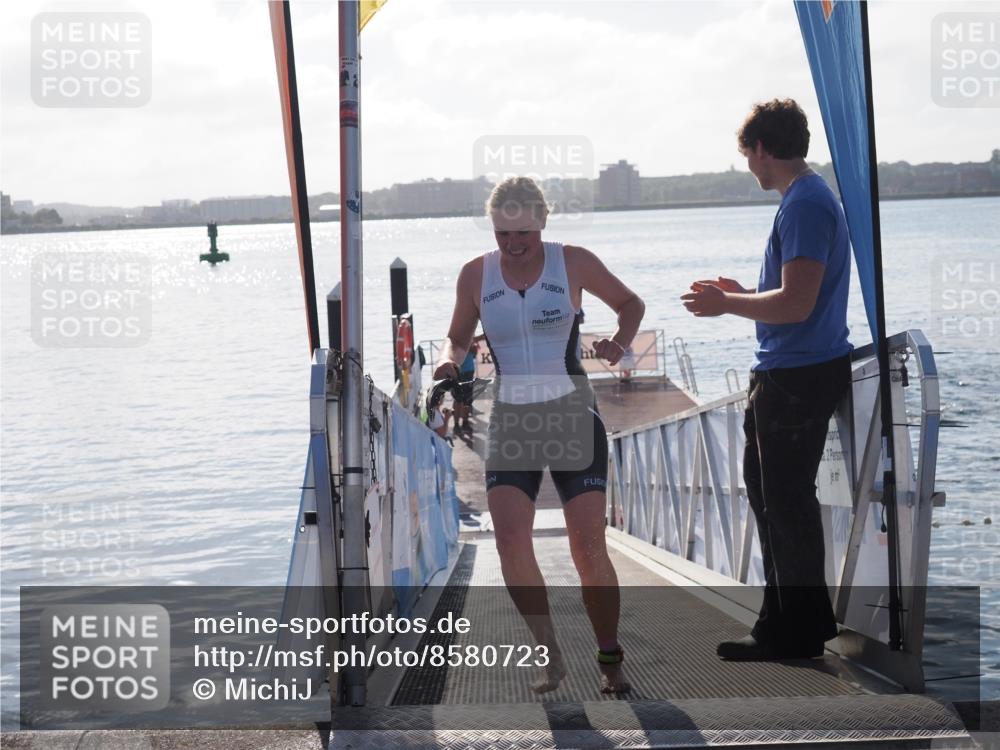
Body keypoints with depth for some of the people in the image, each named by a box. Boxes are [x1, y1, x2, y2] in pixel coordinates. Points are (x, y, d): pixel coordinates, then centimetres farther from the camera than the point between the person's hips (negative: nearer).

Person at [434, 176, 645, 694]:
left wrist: (620, 342, -8)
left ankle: (610, 660, 10)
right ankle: (551, 655, -2)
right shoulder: (476, 274, 3)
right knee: (510, 537, -17)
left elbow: (630, 304, 13)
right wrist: (449, 360, -6)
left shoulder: (572, 263, -2)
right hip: (510, 422, 2)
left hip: (573, 417, -2)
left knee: (588, 544, -8)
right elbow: (458, 337, 17)